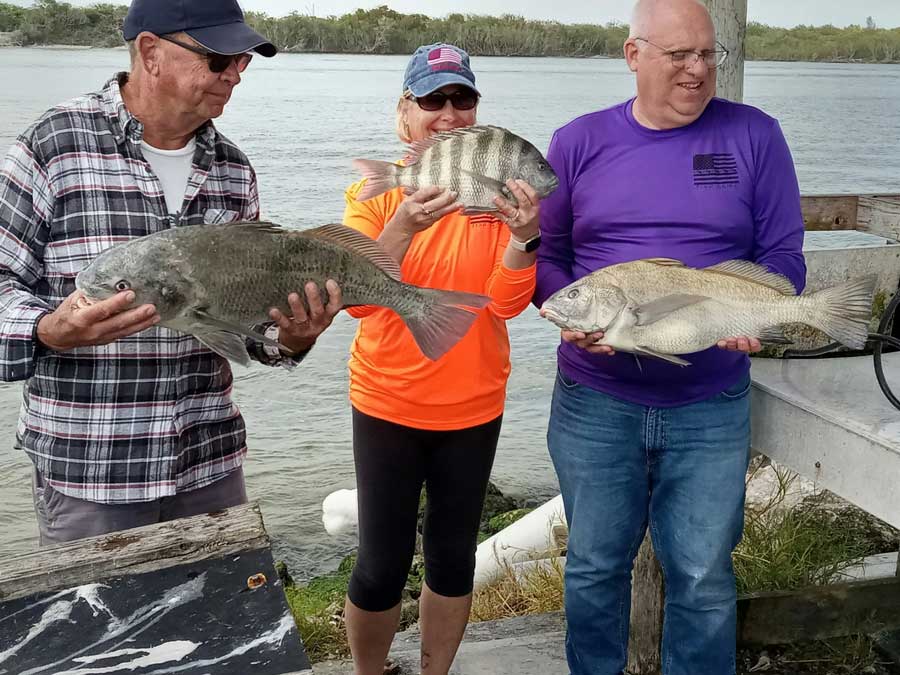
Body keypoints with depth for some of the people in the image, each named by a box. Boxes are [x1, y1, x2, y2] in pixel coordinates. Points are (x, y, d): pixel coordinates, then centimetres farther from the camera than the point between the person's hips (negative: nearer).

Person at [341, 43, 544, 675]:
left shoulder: (499, 193, -3)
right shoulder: (376, 191, -6)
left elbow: (506, 303, -11)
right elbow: (358, 299, -18)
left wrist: (524, 237, -30)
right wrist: (403, 227, -33)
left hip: (474, 408, 2)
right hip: (388, 405, -1)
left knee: (454, 555, 14)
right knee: (383, 564, 3)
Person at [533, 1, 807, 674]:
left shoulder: (753, 135, 0)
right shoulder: (578, 141, 2)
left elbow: (782, 256, 1)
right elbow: (546, 254, 5)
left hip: (712, 409, 0)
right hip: (594, 403, 1)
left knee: (704, 579, 10)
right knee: (595, 567, 15)